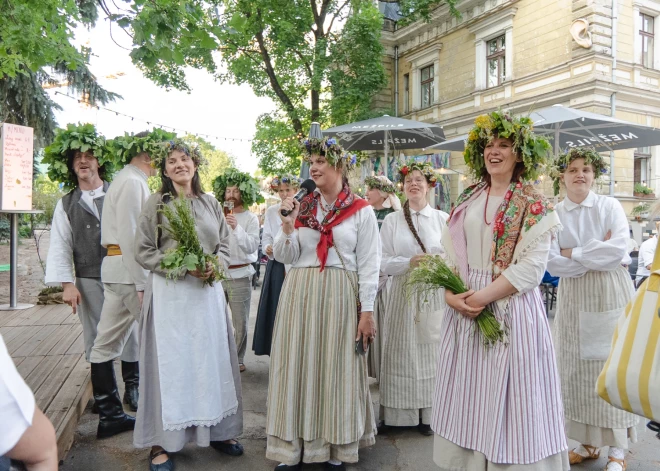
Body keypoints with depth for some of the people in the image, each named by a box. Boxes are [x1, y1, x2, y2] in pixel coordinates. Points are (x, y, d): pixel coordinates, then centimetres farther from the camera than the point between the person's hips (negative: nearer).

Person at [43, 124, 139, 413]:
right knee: (95, 338, 8)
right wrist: (67, 284, -5)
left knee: (130, 332, 5)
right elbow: (59, 246, 4)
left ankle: (132, 387, 21)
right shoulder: (66, 204, 7)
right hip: (89, 280, 1)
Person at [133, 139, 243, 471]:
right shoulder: (156, 203, 0)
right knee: (170, 363, 1)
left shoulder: (211, 204, 10)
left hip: (207, 291, 4)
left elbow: (224, 246, 11)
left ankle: (216, 430, 26)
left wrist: (214, 266, -10)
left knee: (211, 359, 9)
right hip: (169, 293, -3)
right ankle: (161, 443, 14)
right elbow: (143, 252, -3)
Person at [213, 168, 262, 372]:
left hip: (240, 275, -3)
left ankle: (238, 359, 15)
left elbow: (252, 246, -14)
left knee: (240, 322, 2)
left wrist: (237, 228, -25)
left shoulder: (250, 219, 0)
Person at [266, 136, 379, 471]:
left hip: (340, 297, -3)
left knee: (336, 369, 4)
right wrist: (288, 224, -9)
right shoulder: (302, 207, 9)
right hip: (300, 294, 3)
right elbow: (284, 257, 6)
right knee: (298, 367, 6)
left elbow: (368, 265, -3)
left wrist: (366, 312, -7)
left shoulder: (361, 211, -1)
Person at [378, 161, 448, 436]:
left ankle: (428, 415, 18)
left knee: (430, 350, 5)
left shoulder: (443, 219, 5)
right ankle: (397, 414, 15)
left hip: (435, 294, 0)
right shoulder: (392, 220, 5)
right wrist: (410, 263, -15)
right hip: (403, 293, 0)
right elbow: (382, 261, -1)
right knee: (402, 353, 4)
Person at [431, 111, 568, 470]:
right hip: (464, 307, 5)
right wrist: (450, 293, -9)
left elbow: (530, 268, -13)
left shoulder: (534, 205, -5)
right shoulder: (467, 201, 10)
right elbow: (451, 254, 7)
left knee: (506, 396, 3)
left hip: (511, 310, -5)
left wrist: (484, 296, -19)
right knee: (468, 397, 13)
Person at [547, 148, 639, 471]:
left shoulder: (610, 206, -2)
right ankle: (588, 442, 22)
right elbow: (553, 263, -7)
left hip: (612, 292, -2)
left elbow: (618, 248, -16)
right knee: (577, 368, 6)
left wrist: (574, 253, -11)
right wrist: (597, 254, -11)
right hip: (573, 296, 2)